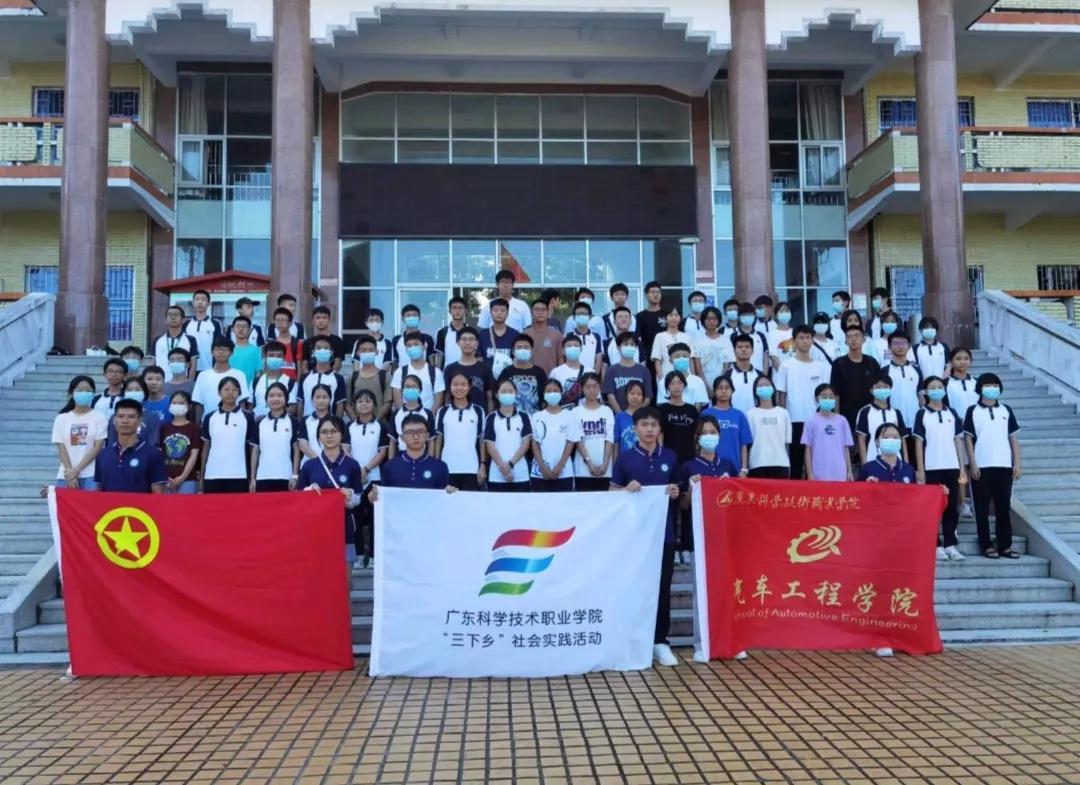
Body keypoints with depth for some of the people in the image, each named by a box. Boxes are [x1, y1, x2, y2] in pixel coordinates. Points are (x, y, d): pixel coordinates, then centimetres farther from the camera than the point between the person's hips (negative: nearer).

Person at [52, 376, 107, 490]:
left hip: (91, 475, -2)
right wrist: (71, 474, -8)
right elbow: (61, 448, 3)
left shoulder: (99, 417, 3)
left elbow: (97, 448, -3)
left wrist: (77, 470, -9)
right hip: (65, 475, 2)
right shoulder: (61, 418, 8)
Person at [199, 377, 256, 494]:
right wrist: (201, 477, 10)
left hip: (238, 476, -2)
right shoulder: (210, 418, 8)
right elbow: (206, 447, 13)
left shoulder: (247, 417, 1)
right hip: (212, 476, 2)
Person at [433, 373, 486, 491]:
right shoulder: (442, 412, 6)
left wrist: (483, 465, 0)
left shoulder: (478, 411, 4)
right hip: (448, 468, 1)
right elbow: (438, 439, 8)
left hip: (471, 469, -1)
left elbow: (482, 440, 6)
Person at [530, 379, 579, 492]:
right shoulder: (537, 417, 7)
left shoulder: (569, 415, 2)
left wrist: (559, 467, -10)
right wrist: (543, 467, -8)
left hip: (563, 473, -1)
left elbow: (571, 443, -3)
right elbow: (535, 444, 3)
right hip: (539, 473, 2)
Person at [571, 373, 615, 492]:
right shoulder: (577, 412, 2)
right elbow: (578, 440, -3)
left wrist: (605, 463, -10)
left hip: (605, 469, 1)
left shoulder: (607, 411, 6)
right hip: (584, 469, -1)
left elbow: (609, 439, 1)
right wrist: (589, 462, -13)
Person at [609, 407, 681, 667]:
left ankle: (660, 641, 15)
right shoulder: (626, 457, -1)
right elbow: (612, 492, 4)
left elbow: (678, 490, 16)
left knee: (663, 587, 5)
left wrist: (676, 492, -6)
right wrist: (626, 489, -16)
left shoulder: (670, 457, 6)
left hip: (664, 532, 2)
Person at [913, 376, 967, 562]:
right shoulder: (922, 414, 0)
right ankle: (936, 546, 7)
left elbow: (958, 440, 10)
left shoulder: (952, 413, 10)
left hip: (952, 467, 3)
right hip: (931, 468, -3)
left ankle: (950, 545, 13)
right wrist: (919, 470, -8)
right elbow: (918, 443, -2)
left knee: (952, 507, 5)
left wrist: (962, 467, 5)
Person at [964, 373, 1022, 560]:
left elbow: (1013, 438, 10)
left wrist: (1017, 463, 3)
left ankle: (1005, 545, 11)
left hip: (1004, 466, 3)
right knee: (982, 508, 1)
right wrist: (972, 464, -8)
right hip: (981, 467, -2)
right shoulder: (973, 411, 2)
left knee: (1004, 507, 5)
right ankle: (987, 546, 7)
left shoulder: (1006, 410, 10)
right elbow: (968, 438, -1)